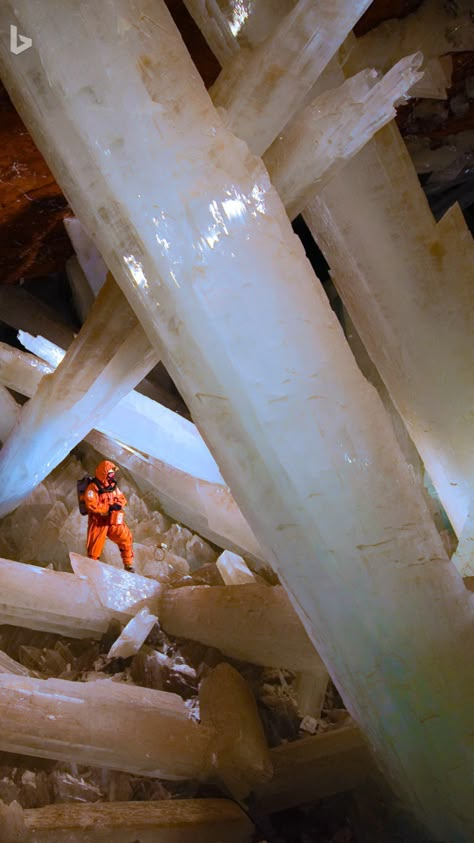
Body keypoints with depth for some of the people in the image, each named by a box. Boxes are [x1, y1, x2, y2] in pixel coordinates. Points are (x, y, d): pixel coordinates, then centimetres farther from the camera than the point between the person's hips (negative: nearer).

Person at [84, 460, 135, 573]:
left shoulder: (113, 486, 6)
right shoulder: (93, 488, -16)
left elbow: (122, 498, 13)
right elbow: (91, 505, -24)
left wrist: (118, 504, -12)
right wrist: (109, 508, -23)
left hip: (113, 521, 6)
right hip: (99, 522, -6)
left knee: (126, 538, -1)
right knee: (95, 546, 1)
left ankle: (128, 565, 11)